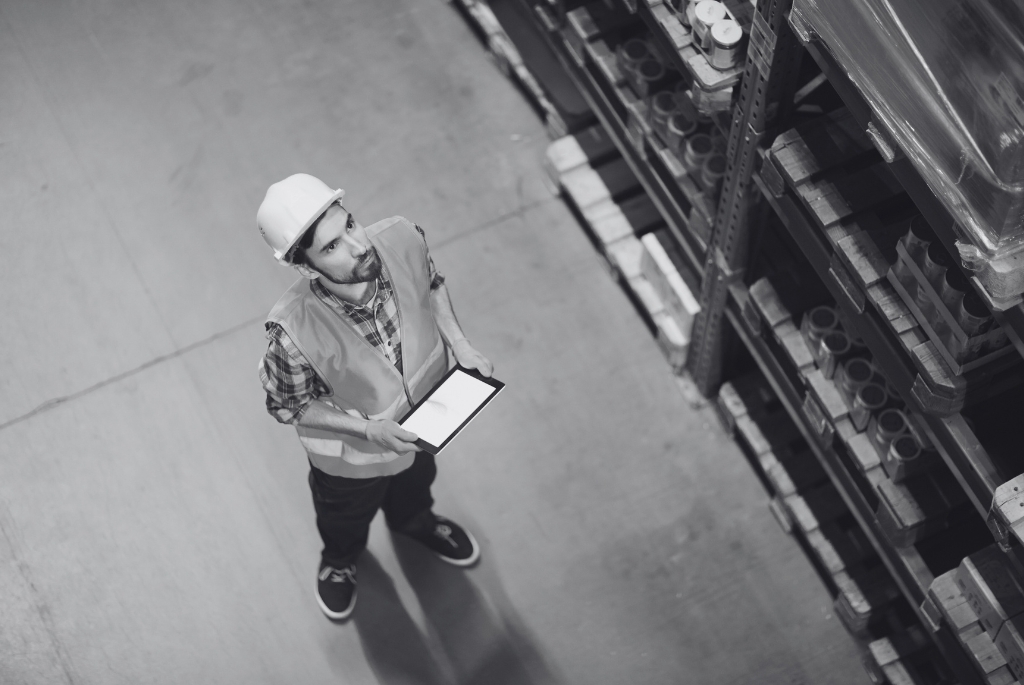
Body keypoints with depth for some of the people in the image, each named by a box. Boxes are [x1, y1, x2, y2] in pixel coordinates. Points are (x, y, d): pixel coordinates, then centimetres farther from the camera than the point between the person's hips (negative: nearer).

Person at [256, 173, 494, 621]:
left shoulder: (403, 240, -34)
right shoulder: (293, 331, -43)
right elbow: (288, 407, -22)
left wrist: (459, 344, -19)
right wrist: (368, 429, -29)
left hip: (424, 413, 3)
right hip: (351, 454, -3)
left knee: (416, 481, 38)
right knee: (347, 516, 33)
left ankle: (415, 522, 75)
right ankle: (340, 559, 69)